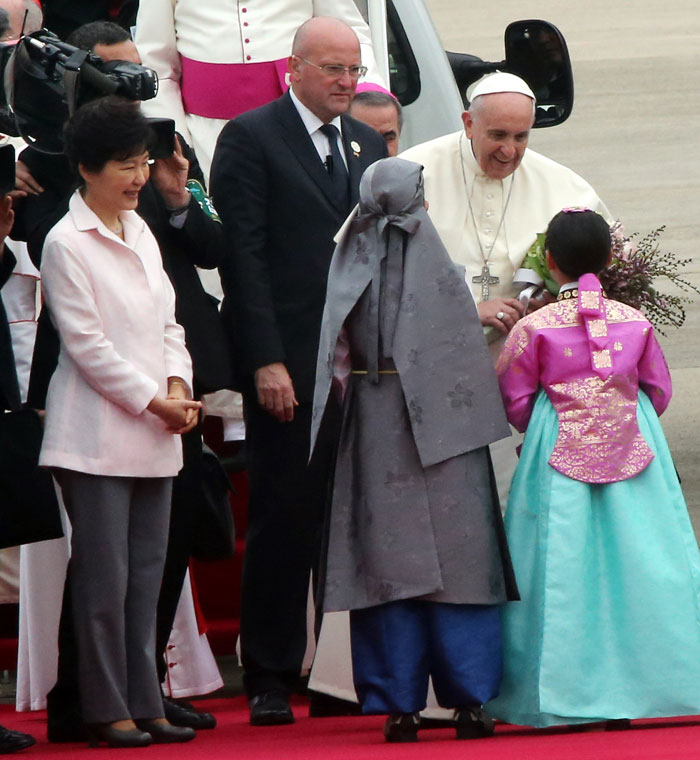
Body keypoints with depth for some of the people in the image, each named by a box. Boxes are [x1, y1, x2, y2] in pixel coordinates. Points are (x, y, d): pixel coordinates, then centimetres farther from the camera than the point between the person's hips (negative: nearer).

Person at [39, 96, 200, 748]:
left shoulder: (140, 232, 14)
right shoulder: (66, 244, -9)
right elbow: (88, 346, -12)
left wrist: (178, 387, -1)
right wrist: (155, 402, -11)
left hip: (153, 437, 7)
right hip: (97, 437, -7)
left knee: (146, 575, 8)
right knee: (104, 578, -5)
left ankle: (143, 704, 12)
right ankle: (107, 710, 1)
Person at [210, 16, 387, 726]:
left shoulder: (368, 145, 16)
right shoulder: (250, 138, -2)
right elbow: (242, 254, -8)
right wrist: (266, 361, -14)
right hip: (288, 364, -5)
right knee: (283, 519, -2)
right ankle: (269, 678, 5)